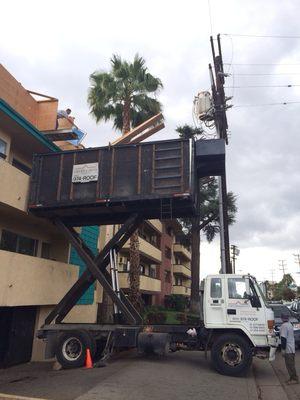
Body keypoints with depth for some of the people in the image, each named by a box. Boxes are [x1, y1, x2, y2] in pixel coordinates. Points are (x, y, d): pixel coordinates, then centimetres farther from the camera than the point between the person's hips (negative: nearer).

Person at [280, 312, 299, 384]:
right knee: (291, 364, 14)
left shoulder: (284, 326, -18)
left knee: (290, 365, -3)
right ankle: (293, 378, 19)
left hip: (288, 349, -9)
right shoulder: (290, 325, 12)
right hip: (292, 348, 9)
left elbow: (283, 338, -22)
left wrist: (283, 349, -19)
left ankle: (294, 379, 2)